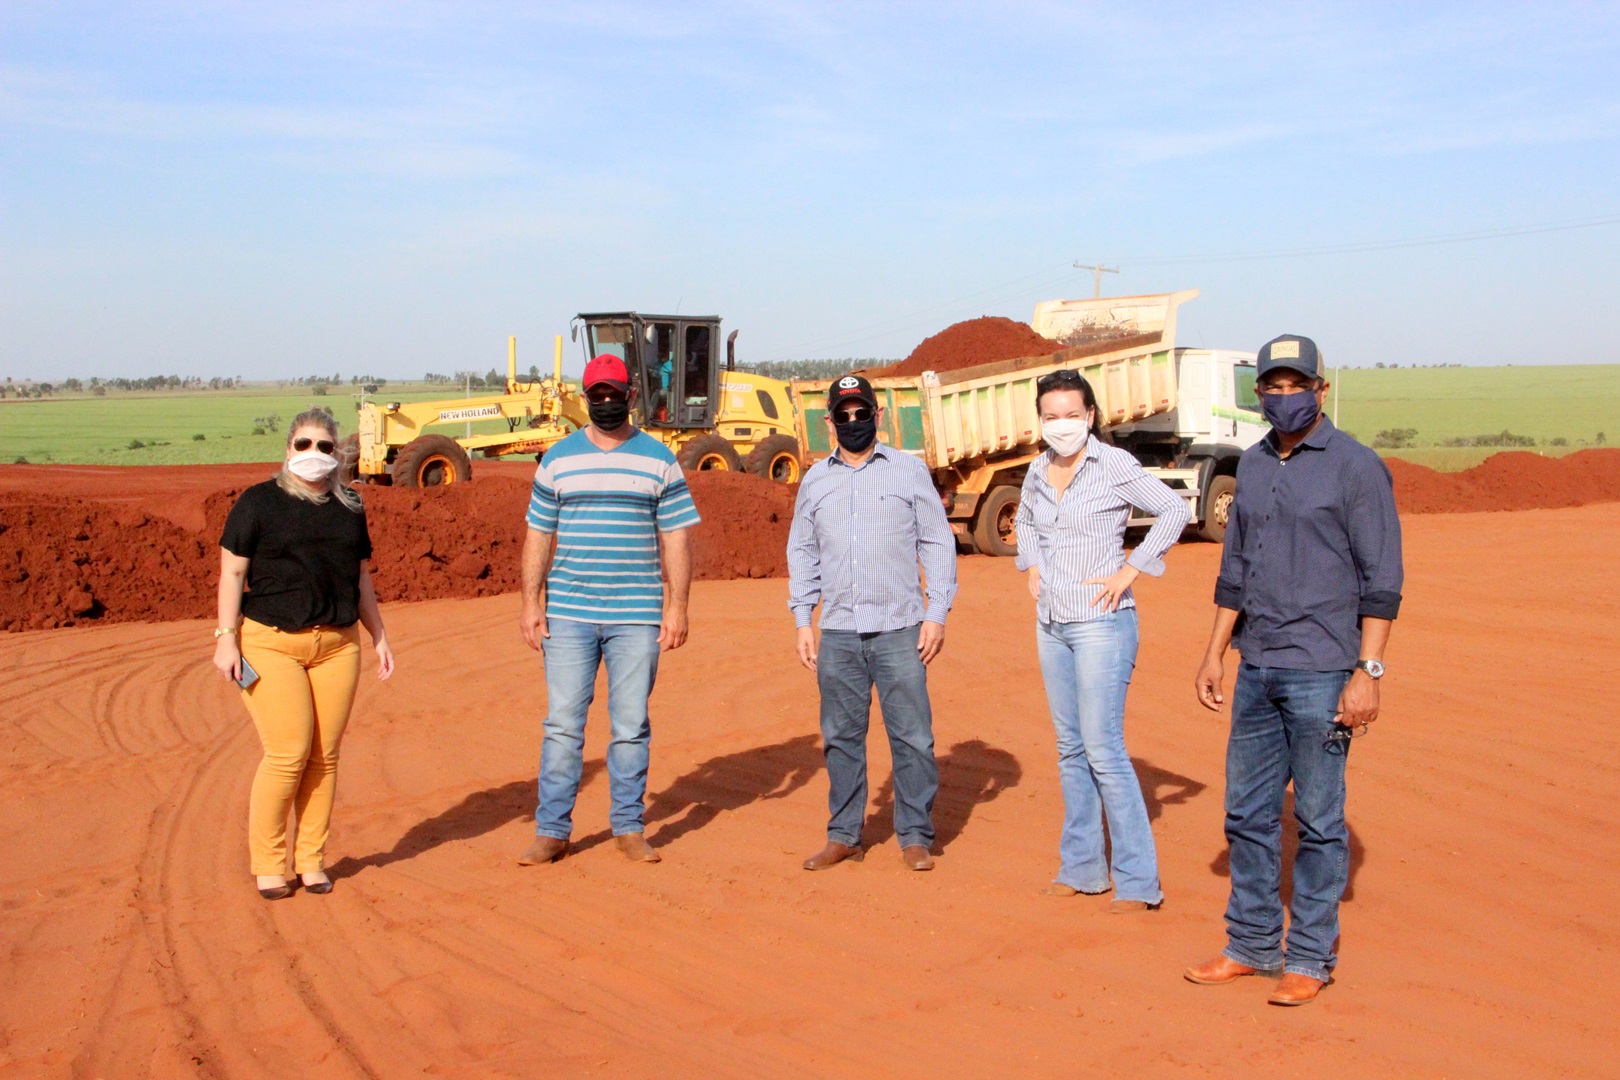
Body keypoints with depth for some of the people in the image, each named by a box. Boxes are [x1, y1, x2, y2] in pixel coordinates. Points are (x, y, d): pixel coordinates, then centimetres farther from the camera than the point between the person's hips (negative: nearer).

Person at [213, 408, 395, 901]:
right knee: (288, 754, -10)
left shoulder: (349, 508, 15)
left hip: (337, 644, 4)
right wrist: (227, 637, -8)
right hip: (270, 642, -4)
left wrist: (379, 636, 19)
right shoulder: (259, 502, 1)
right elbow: (232, 572, -1)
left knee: (325, 756, 2)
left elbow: (362, 578, 21)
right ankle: (268, 864, 6)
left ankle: (311, 859, 14)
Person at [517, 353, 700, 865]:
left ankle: (629, 827, 15)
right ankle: (552, 830, 8)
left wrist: (677, 606, -2)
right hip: (568, 613, 1)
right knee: (562, 723, 0)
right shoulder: (558, 459, 9)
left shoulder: (659, 460, 6)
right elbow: (538, 536, 10)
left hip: (637, 617, -1)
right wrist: (531, 603, 3)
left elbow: (675, 538, 4)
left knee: (632, 725, 4)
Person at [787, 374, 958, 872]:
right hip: (837, 633, 3)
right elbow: (802, 553, 17)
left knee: (912, 737, -2)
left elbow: (937, 544, 5)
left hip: (899, 630, -2)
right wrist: (802, 620, 9)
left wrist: (936, 614, -2)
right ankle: (844, 836, 18)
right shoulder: (815, 480, 12)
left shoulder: (910, 470, 5)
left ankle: (915, 836, 10)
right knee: (840, 737, 7)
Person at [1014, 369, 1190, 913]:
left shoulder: (1114, 465, -10)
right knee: (1070, 749, 12)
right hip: (1051, 623, 7)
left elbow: (1175, 510, -8)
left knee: (1103, 749, -9)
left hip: (1101, 623, -7)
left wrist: (1130, 570, -11)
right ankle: (1080, 868, 21)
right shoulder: (1039, 470, 8)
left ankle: (1137, 880, 0)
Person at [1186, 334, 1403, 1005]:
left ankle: (1311, 958, 13)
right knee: (1247, 812, 12)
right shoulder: (1253, 465, 13)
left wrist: (1368, 671, -15)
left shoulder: (1356, 467, -7)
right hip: (1256, 670, 7)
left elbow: (1381, 580, -10)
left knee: (1318, 819, 2)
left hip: (1321, 672, -7)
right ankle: (1252, 945, 24)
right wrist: (1215, 652, 16)